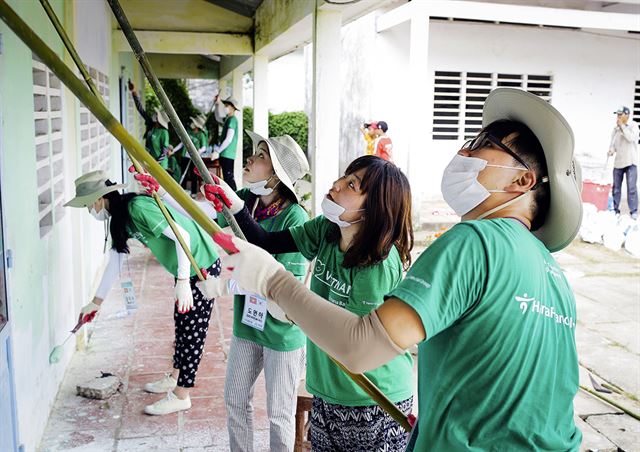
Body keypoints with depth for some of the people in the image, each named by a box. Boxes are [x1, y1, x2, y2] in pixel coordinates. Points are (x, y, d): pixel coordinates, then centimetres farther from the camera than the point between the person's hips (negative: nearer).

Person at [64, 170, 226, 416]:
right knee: (181, 324, 20)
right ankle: (176, 377, 37)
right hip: (186, 270, 10)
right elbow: (115, 260, 16)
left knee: (192, 330, -1)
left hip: (202, 266, -10)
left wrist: (183, 282, -28)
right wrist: (96, 301, 20)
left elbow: (182, 236, -26)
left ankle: (181, 395, 10)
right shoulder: (120, 217, 7)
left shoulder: (137, 208, -23)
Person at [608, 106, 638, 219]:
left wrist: (622, 126, -16)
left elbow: (631, 138, -19)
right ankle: (616, 209, 16)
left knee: (631, 187, -7)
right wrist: (611, 150, -10)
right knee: (616, 187, 7)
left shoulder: (633, 125, -3)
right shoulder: (616, 128, 8)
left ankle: (633, 211, -3)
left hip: (631, 162, -4)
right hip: (618, 162, 4)